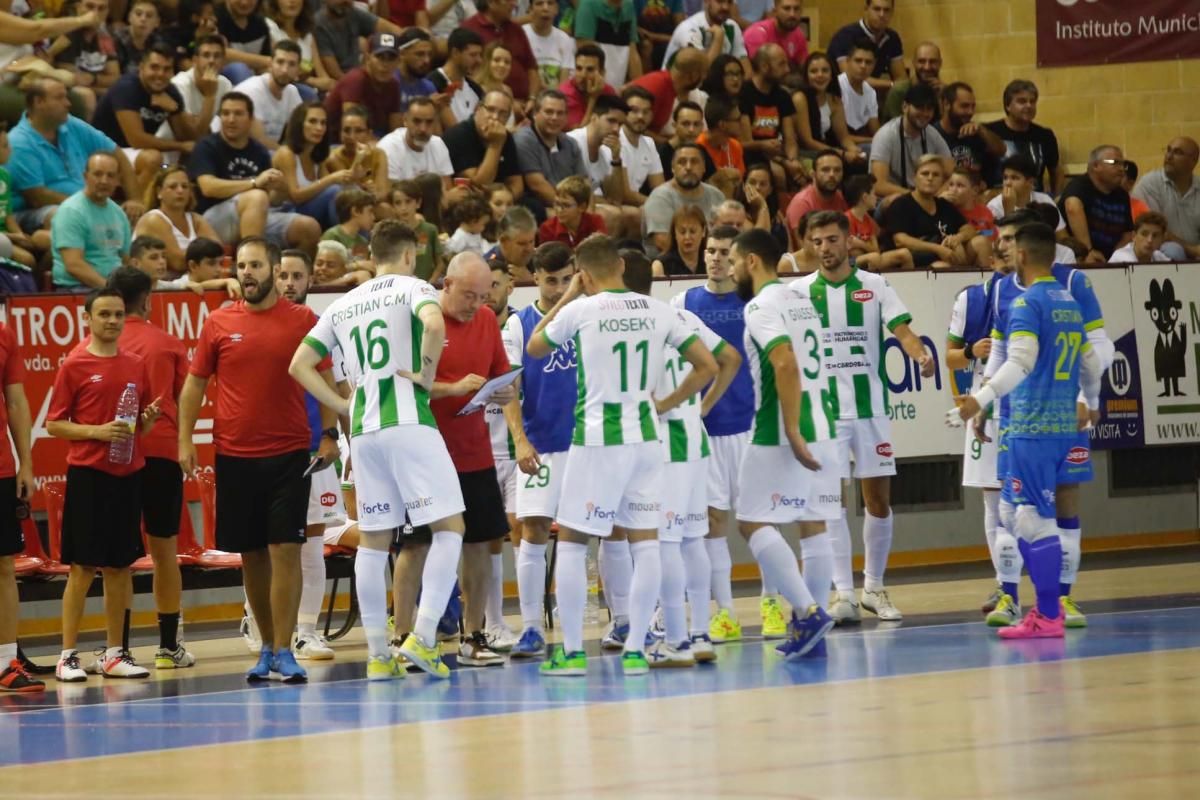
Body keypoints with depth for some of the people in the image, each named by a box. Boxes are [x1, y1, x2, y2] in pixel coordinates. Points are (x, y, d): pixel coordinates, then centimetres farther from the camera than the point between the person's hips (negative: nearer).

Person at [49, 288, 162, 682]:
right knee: (81, 567, -4)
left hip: (127, 475, 5)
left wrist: (148, 419, -4)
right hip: (88, 474, -5)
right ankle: (67, 656, 0)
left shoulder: (136, 366, 11)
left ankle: (115, 653, 14)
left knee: (120, 565, 8)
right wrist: (97, 431, -16)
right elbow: (54, 424, -4)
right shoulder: (74, 366, -3)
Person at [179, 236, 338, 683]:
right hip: (235, 456, 2)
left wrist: (329, 434, -7)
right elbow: (195, 384, 9)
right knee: (251, 553, 8)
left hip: (289, 454, -2)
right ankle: (267, 648, 19)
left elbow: (325, 380, 4)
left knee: (285, 549, -9)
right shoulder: (218, 324, 5)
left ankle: (284, 652, -8)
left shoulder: (303, 321, 1)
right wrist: (185, 440, 1)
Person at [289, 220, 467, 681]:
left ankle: (377, 654, 10)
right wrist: (427, 375, -9)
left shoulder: (343, 306, 18)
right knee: (449, 527, -1)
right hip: (408, 420, -6)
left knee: (372, 540, 10)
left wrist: (343, 406, 15)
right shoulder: (412, 288, 2)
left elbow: (299, 365, 16)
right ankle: (423, 637, -13)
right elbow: (434, 323, -21)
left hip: (363, 430, 6)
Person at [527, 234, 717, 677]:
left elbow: (535, 348, 13)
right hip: (645, 437, 4)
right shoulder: (659, 311, 4)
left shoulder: (580, 311, -6)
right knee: (645, 541, 8)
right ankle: (636, 649, 6)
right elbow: (707, 366, 5)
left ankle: (572, 652, 4)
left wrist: (568, 295, 19)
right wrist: (666, 403, 12)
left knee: (570, 541, 6)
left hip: (596, 440, -4)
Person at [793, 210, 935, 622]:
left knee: (879, 500, 5)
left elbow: (901, 329, -6)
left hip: (869, 407, 1)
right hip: (823, 410, -1)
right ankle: (844, 593, -3)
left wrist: (920, 354, -26)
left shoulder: (874, 285, 4)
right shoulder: (800, 290, 4)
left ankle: (874, 587, 20)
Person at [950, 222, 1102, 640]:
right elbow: (1091, 362, 23)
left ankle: (1049, 617, -5)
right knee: (1028, 517, 15)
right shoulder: (1070, 305, 15)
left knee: (1035, 520, -5)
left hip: (1032, 428, -8)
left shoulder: (1028, 303, -10)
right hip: (1063, 426, 8)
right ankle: (1048, 605, 15)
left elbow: (1021, 362, -23)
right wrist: (1092, 402, 42)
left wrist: (982, 398, -33)